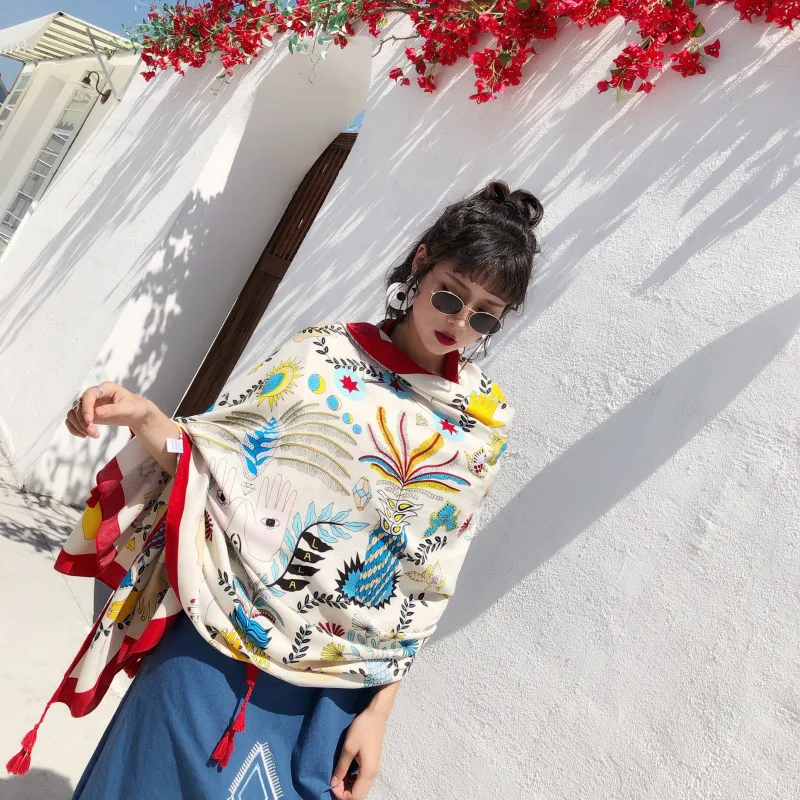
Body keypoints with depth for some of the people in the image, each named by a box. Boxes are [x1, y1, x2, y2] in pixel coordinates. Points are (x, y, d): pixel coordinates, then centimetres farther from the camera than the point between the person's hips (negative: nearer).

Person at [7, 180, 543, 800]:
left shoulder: (483, 423, -1)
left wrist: (381, 709, 0)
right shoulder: (324, 351, -4)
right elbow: (218, 454, -1)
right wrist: (143, 416, -20)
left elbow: (431, 583, 0)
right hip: (215, 644, 0)